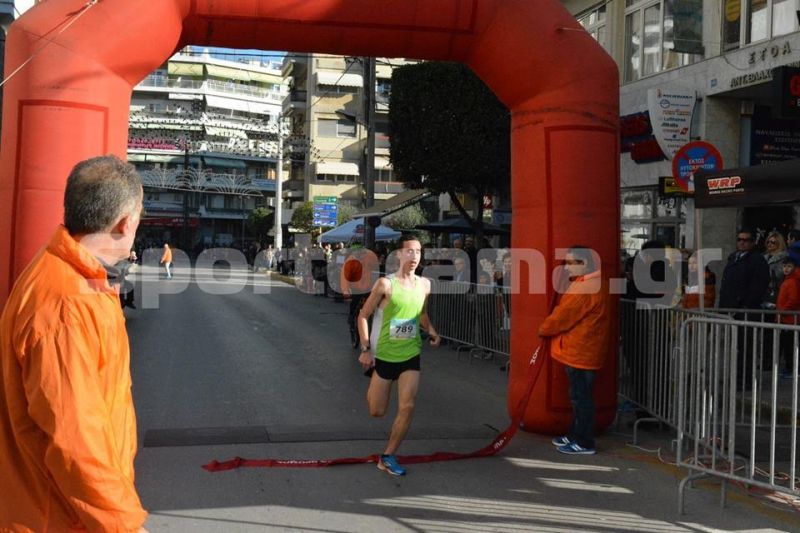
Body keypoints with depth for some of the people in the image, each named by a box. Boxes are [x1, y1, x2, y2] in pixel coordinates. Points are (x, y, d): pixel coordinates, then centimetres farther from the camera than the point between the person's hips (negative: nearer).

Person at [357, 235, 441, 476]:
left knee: (407, 407, -10)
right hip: (383, 355, -3)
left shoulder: (424, 284, 0)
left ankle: (388, 457, 5)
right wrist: (366, 349, -15)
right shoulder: (386, 284, -15)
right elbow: (363, 316, -8)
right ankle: (373, 386, 44)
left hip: (410, 355, 3)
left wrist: (431, 330, -1)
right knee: (376, 412, 7)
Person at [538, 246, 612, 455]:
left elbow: (563, 316, -17)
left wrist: (544, 329, -1)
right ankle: (576, 435, 27)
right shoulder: (595, 283, 13)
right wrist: (549, 329, 13)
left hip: (580, 351, -10)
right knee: (579, 395, 17)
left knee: (581, 396, -3)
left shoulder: (585, 288, -21)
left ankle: (584, 443, 4)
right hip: (582, 350, 10)